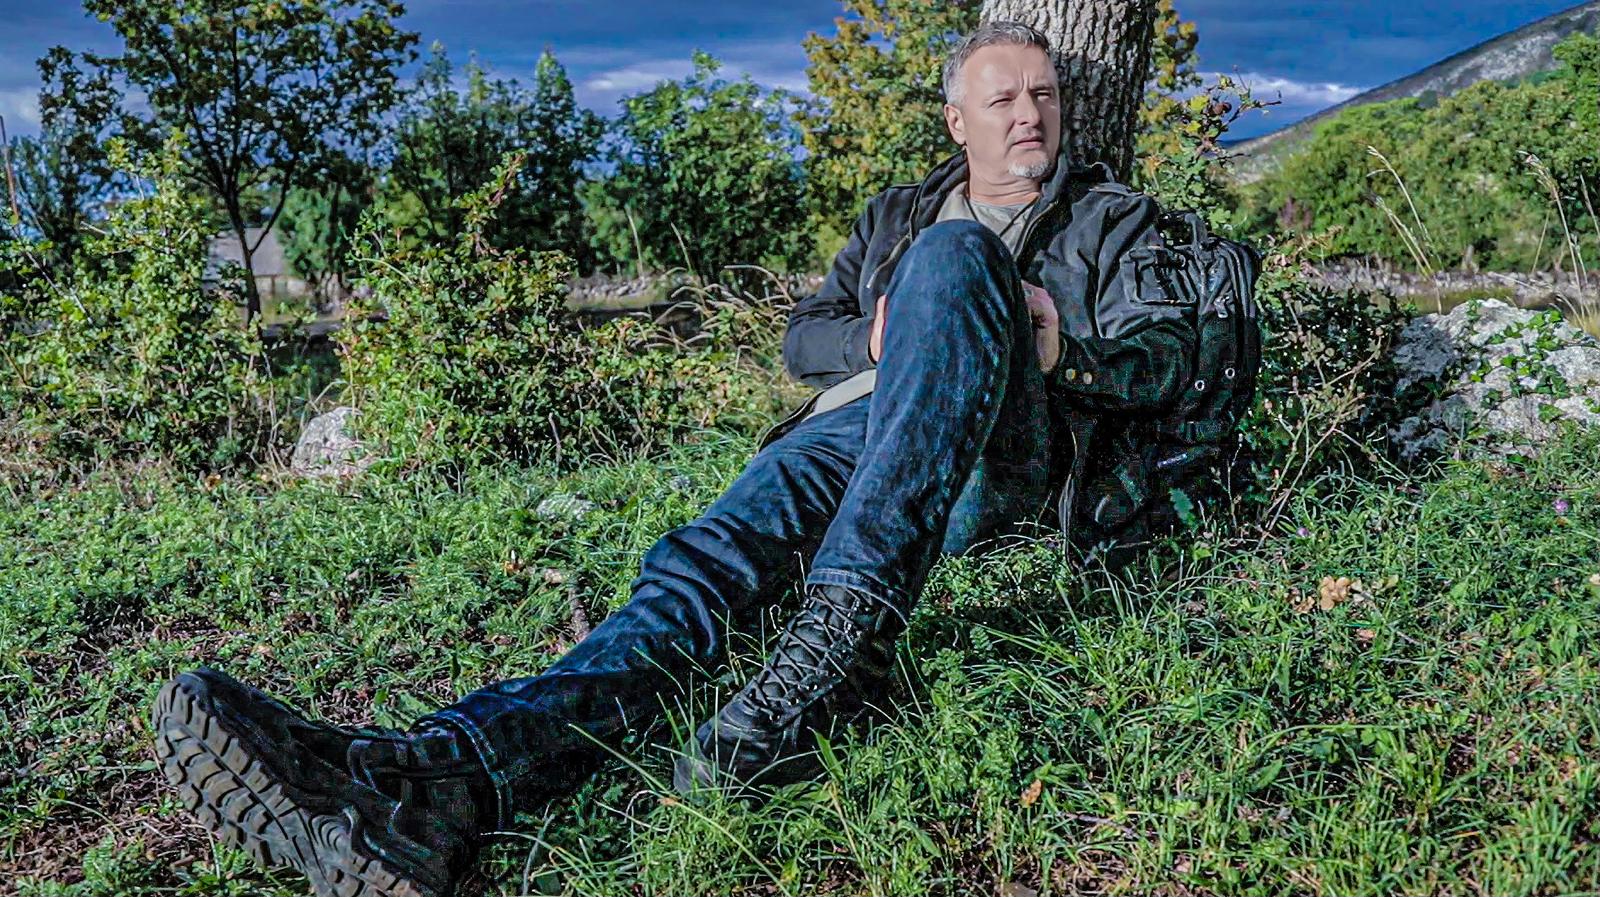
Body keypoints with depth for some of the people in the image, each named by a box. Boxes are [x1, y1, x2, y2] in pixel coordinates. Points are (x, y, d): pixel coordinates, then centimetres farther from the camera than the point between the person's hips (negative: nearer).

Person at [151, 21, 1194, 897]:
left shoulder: (1113, 217, 25)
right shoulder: (899, 214, 31)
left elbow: (1168, 358, 13)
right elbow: (802, 336, 25)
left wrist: (1064, 351, -8)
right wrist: (879, 338, 2)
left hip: (995, 463, -3)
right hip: (850, 429, 3)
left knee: (952, 259, -32)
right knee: (722, 548, -30)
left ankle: (845, 634, -50)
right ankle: (443, 779, -56)